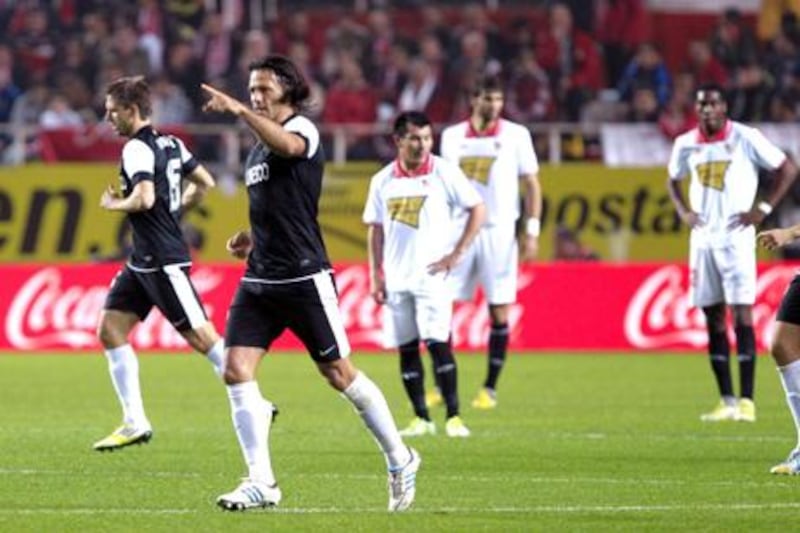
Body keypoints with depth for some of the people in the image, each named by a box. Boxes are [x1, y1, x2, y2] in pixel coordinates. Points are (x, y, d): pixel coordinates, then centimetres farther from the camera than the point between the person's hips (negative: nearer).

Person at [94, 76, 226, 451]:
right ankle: (135, 422, 6)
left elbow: (144, 198, -28)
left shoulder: (137, 149, -15)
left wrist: (114, 204, -10)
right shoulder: (170, 144, 13)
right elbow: (204, 183, 19)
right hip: (143, 261, 10)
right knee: (110, 330, 6)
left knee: (200, 336, -6)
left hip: (163, 261, -10)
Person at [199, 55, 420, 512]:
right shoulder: (257, 151, 17)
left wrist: (238, 110, -44)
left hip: (305, 278, -8)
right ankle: (262, 482, -7)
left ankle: (400, 458, 19)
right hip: (260, 280, 8)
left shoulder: (303, 129, -7)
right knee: (236, 370, -8)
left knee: (339, 373, 0)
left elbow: (286, 144, -34)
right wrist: (251, 238, 12)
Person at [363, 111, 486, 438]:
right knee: (406, 348, 4)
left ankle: (453, 417, -8)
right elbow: (375, 230, 13)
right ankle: (421, 418, 11)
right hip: (396, 278, 4)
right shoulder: (383, 180, 7)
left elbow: (477, 210, -1)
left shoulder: (444, 173, -3)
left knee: (438, 343, -11)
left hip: (431, 274, -4)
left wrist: (456, 254, -6)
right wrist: (375, 275, 6)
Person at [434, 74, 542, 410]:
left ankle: (490, 389, 4)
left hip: (499, 232, -2)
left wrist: (532, 231, -6)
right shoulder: (452, 136, 8)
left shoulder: (516, 135, 1)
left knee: (500, 312, -3)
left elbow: (532, 184, 2)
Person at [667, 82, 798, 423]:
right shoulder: (686, 144, 7)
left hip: (736, 238, -5)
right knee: (713, 321, 5)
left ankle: (746, 401, -10)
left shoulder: (745, 138, -6)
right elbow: (673, 180, 26)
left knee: (742, 315, -10)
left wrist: (764, 209, -8)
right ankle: (727, 401, 9)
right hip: (702, 239, 5)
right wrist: (683, 211, 8)